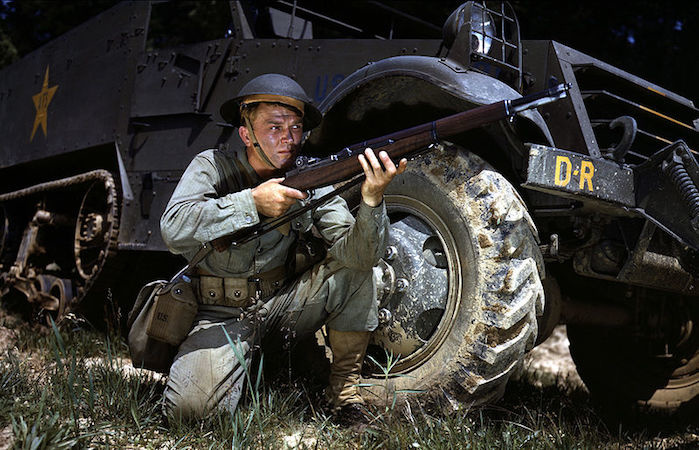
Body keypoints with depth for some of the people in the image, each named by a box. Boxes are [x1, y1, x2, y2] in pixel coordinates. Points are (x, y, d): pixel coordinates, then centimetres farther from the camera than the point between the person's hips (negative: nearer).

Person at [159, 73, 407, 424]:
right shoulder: (212, 167, -8)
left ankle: (344, 388, -5)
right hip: (222, 313, -2)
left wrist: (372, 199, -37)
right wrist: (252, 201, -29)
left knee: (352, 267, -20)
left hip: (282, 304, 2)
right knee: (190, 405, -25)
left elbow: (356, 252, -18)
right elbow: (174, 230, -24)